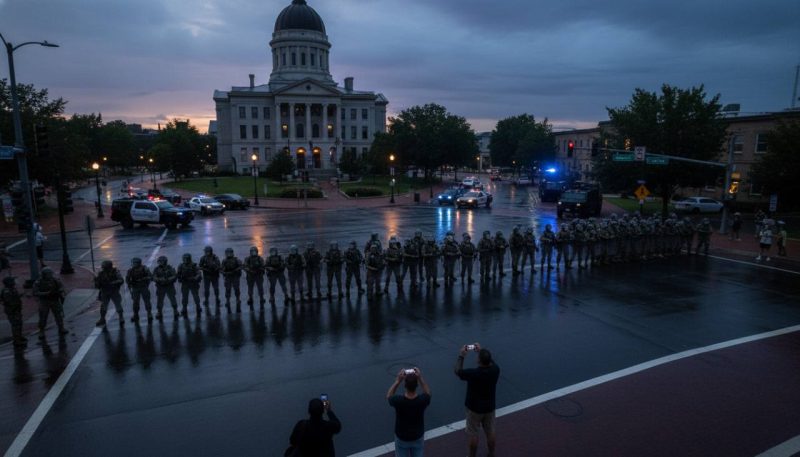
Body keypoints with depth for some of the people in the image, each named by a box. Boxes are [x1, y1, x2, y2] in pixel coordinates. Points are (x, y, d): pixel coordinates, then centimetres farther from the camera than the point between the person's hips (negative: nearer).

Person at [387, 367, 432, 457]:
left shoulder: (398, 401, -31)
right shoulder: (422, 400, -28)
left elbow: (388, 396, -6)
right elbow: (427, 393, -2)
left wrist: (398, 380, -14)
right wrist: (420, 378, -10)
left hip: (402, 438, -1)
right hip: (418, 437, 1)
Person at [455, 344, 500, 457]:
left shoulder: (473, 373, -32)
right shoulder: (495, 369, -20)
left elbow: (458, 371, -13)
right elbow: (490, 361, 6)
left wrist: (461, 356, -5)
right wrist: (481, 351, 8)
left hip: (474, 408, -4)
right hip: (489, 407, 4)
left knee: (473, 435, 15)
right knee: (490, 432, 23)